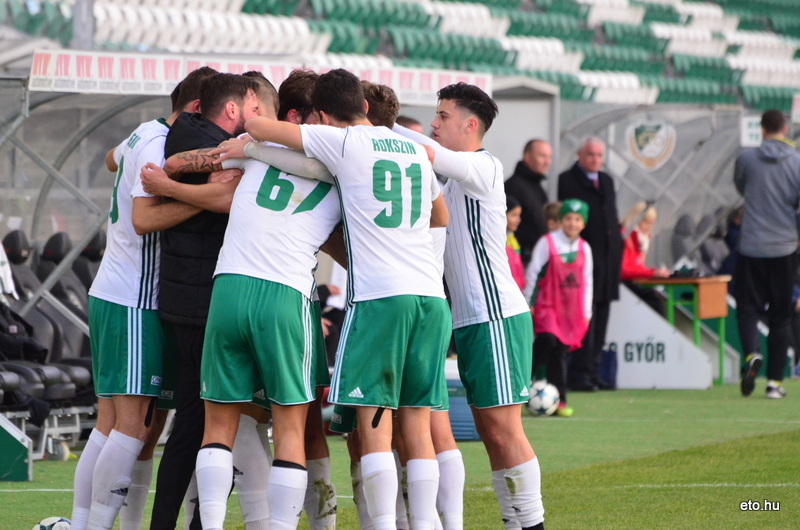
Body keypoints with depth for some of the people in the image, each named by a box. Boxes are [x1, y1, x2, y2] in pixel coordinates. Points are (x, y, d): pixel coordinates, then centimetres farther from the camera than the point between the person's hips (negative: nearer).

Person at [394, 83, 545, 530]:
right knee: (490, 431, 7)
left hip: (497, 317, -9)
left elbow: (435, 155, -24)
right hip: (472, 319, 9)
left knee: (502, 427, -10)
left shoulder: (485, 168, -9)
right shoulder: (455, 179, 19)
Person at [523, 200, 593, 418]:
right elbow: (532, 273, -1)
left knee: (561, 351, 4)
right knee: (547, 340, -25)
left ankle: (558, 401, 8)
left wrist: (586, 312, 13)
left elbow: (586, 282, 15)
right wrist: (529, 303, 0)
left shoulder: (584, 248, 8)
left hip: (571, 309, 4)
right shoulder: (547, 243, -5)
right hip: (547, 304, -4)